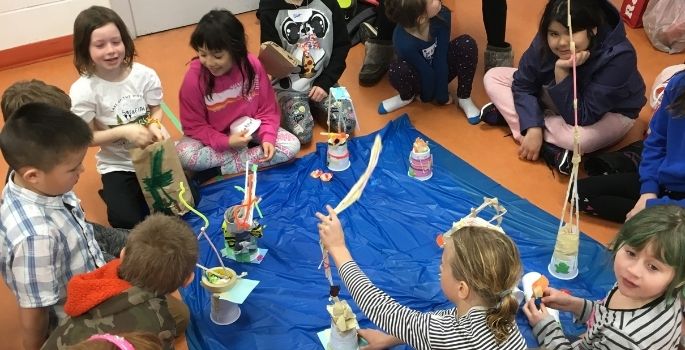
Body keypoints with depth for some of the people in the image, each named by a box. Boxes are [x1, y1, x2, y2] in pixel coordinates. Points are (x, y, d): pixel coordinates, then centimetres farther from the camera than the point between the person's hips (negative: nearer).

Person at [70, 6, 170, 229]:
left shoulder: (144, 75, -13)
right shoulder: (83, 91, -19)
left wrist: (155, 125, -20)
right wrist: (124, 131, -24)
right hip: (117, 166, -2)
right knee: (127, 221, -18)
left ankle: (142, 192, 18)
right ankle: (113, 195, 18)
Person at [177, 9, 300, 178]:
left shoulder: (252, 66, -19)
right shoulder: (194, 76, -23)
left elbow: (267, 109, -8)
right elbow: (194, 125, -15)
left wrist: (267, 137, -24)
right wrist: (226, 142, -27)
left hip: (249, 127, 2)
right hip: (214, 136, -2)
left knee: (292, 146, -19)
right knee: (183, 156, -30)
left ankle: (228, 166, -18)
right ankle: (245, 155, -16)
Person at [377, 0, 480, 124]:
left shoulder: (442, 14, -26)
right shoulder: (404, 43, -37)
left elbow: (441, 59, -23)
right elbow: (426, 72, -22)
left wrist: (442, 95, -18)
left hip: (442, 70, 3)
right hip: (420, 76, -3)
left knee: (467, 44, -25)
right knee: (398, 70, -37)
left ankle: (464, 99, -5)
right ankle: (407, 97, 1)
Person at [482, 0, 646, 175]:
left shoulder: (619, 57, -35)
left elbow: (581, 117, -34)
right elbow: (523, 84, -13)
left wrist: (562, 72, -43)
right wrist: (533, 129, -26)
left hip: (610, 113, -5)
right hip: (554, 103, 5)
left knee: (578, 138, -41)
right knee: (493, 77, -9)